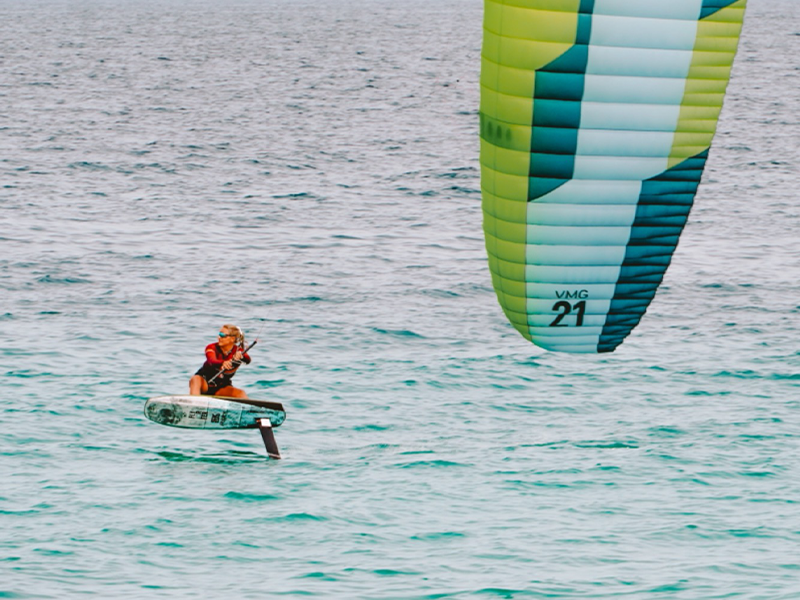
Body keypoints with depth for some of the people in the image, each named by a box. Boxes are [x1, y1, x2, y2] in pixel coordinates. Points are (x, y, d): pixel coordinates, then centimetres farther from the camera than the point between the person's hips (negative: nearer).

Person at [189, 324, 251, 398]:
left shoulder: (238, 351, -6)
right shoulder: (212, 348, -11)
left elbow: (248, 360, -29)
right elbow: (212, 361, -34)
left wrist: (240, 356, -54)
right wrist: (223, 363, -59)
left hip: (222, 388, 2)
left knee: (241, 393, -25)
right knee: (195, 379, -35)